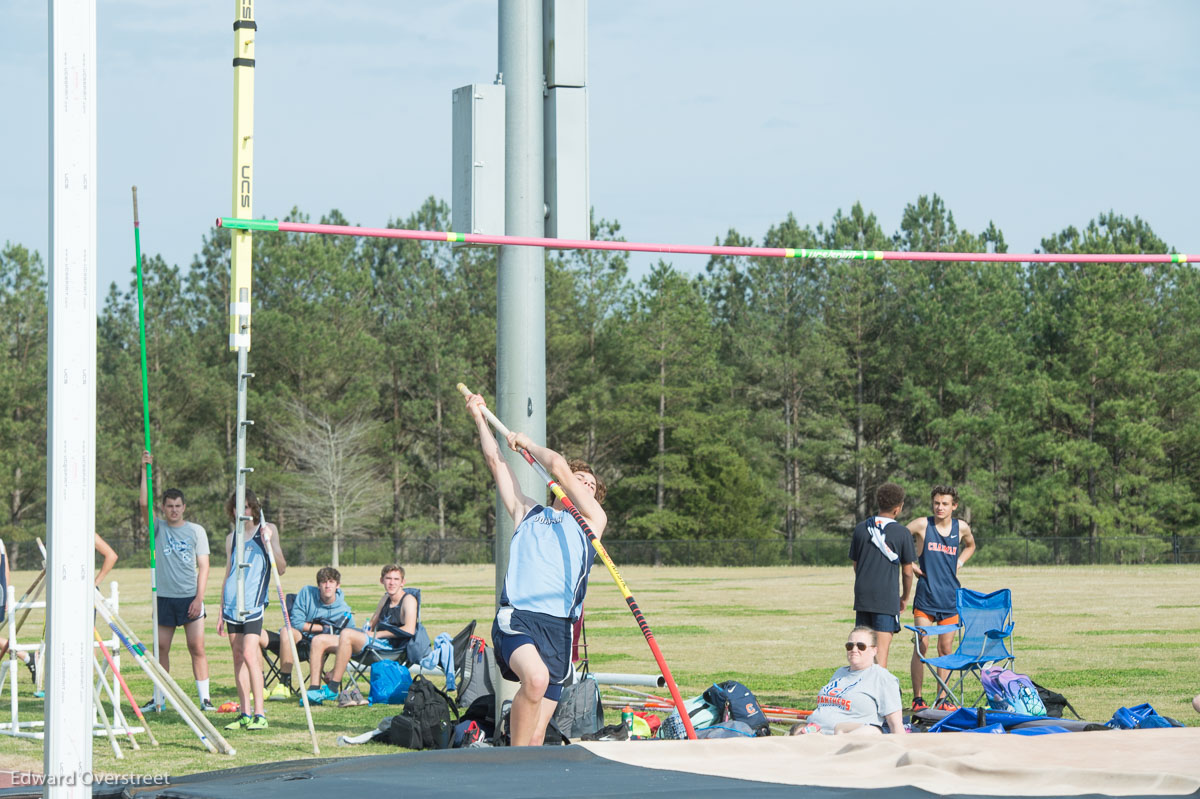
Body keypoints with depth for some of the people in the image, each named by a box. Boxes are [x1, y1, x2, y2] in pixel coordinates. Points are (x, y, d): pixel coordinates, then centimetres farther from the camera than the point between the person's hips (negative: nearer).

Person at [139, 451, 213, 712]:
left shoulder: (196, 531, 4)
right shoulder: (158, 528, 7)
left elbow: (203, 566, 1)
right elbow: (144, 503, -8)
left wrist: (199, 598, -9)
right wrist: (145, 469, -14)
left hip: (190, 597, -2)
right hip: (164, 598, 2)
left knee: (197, 647, -6)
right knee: (161, 648, 4)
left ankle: (204, 697, -3)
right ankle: (159, 698, 11)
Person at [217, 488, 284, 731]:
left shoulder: (267, 530, 2)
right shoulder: (232, 538, 15)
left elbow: (281, 568, -4)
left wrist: (269, 542, -20)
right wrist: (221, 613, 19)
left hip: (254, 603, -5)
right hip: (232, 604, 5)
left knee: (250, 655, -15)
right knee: (238, 657, 5)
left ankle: (260, 715, -15)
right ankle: (245, 714, 8)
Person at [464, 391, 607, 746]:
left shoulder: (592, 519, 20)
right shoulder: (528, 512, 25)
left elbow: (559, 467, 10)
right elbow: (496, 461, 29)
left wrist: (527, 444, 25)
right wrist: (480, 419, 36)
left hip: (559, 626, 1)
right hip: (517, 617, -1)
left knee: (536, 737, -5)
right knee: (535, 677, -31)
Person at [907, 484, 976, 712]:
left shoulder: (962, 528, 6)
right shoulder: (921, 525, -4)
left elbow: (970, 546, 28)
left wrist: (960, 562, 10)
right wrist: (909, 564, -4)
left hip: (950, 597, 3)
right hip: (925, 595, -3)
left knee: (946, 648, 6)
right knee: (922, 646, -7)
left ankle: (941, 699, 12)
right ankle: (917, 698, -1)